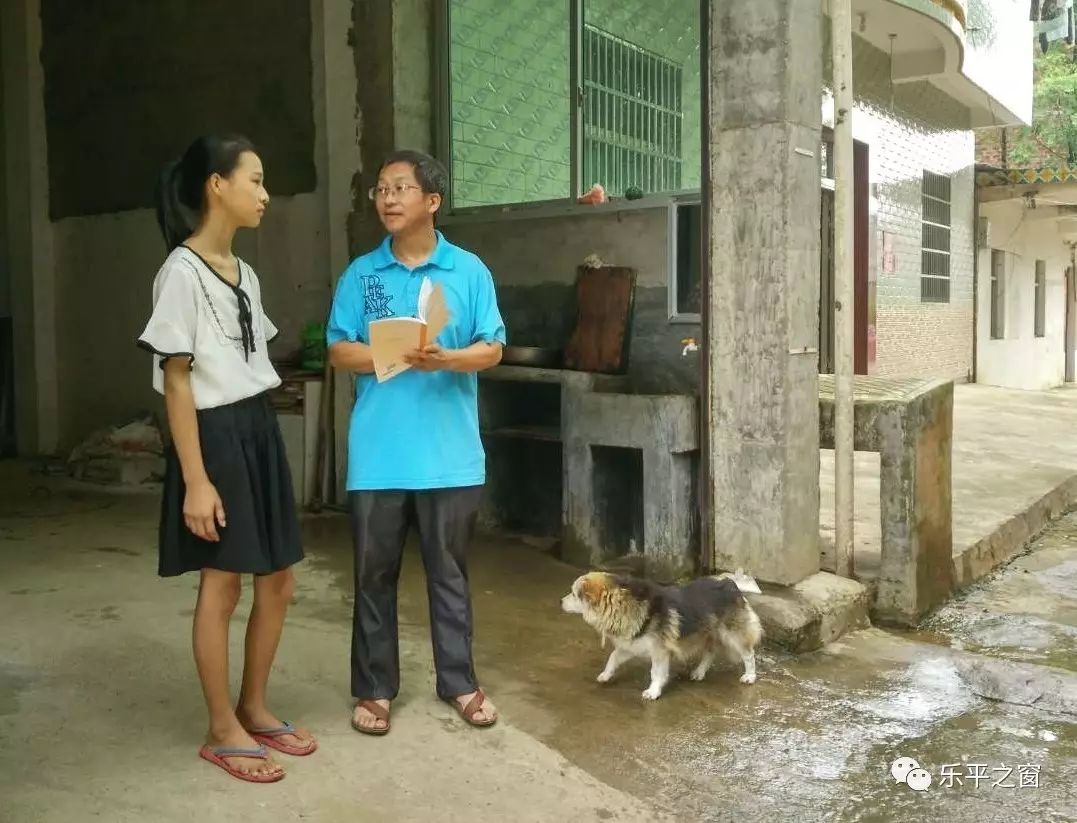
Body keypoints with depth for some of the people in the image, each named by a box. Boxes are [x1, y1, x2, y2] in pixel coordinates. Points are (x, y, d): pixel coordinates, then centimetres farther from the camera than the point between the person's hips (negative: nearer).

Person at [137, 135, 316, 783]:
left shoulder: (244, 274, 13)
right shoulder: (183, 271, -12)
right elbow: (177, 380, -15)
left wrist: (261, 433, 14)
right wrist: (195, 480, -18)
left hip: (261, 429, 9)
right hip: (217, 435, -9)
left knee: (279, 580, 12)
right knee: (222, 587, 2)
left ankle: (254, 710, 29)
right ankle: (223, 730, 18)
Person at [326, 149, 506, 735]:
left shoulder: (469, 271, 2)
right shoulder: (360, 274, 5)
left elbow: (492, 349, -1)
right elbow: (339, 351, 1)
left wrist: (445, 359, -21)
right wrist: (396, 356, -17)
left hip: (450, 452, -1)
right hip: (378, 454, 1)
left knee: (449, 572, 10)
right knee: (374, 574, 9)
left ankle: (459, 683, 24)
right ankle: (374, 688, 22)